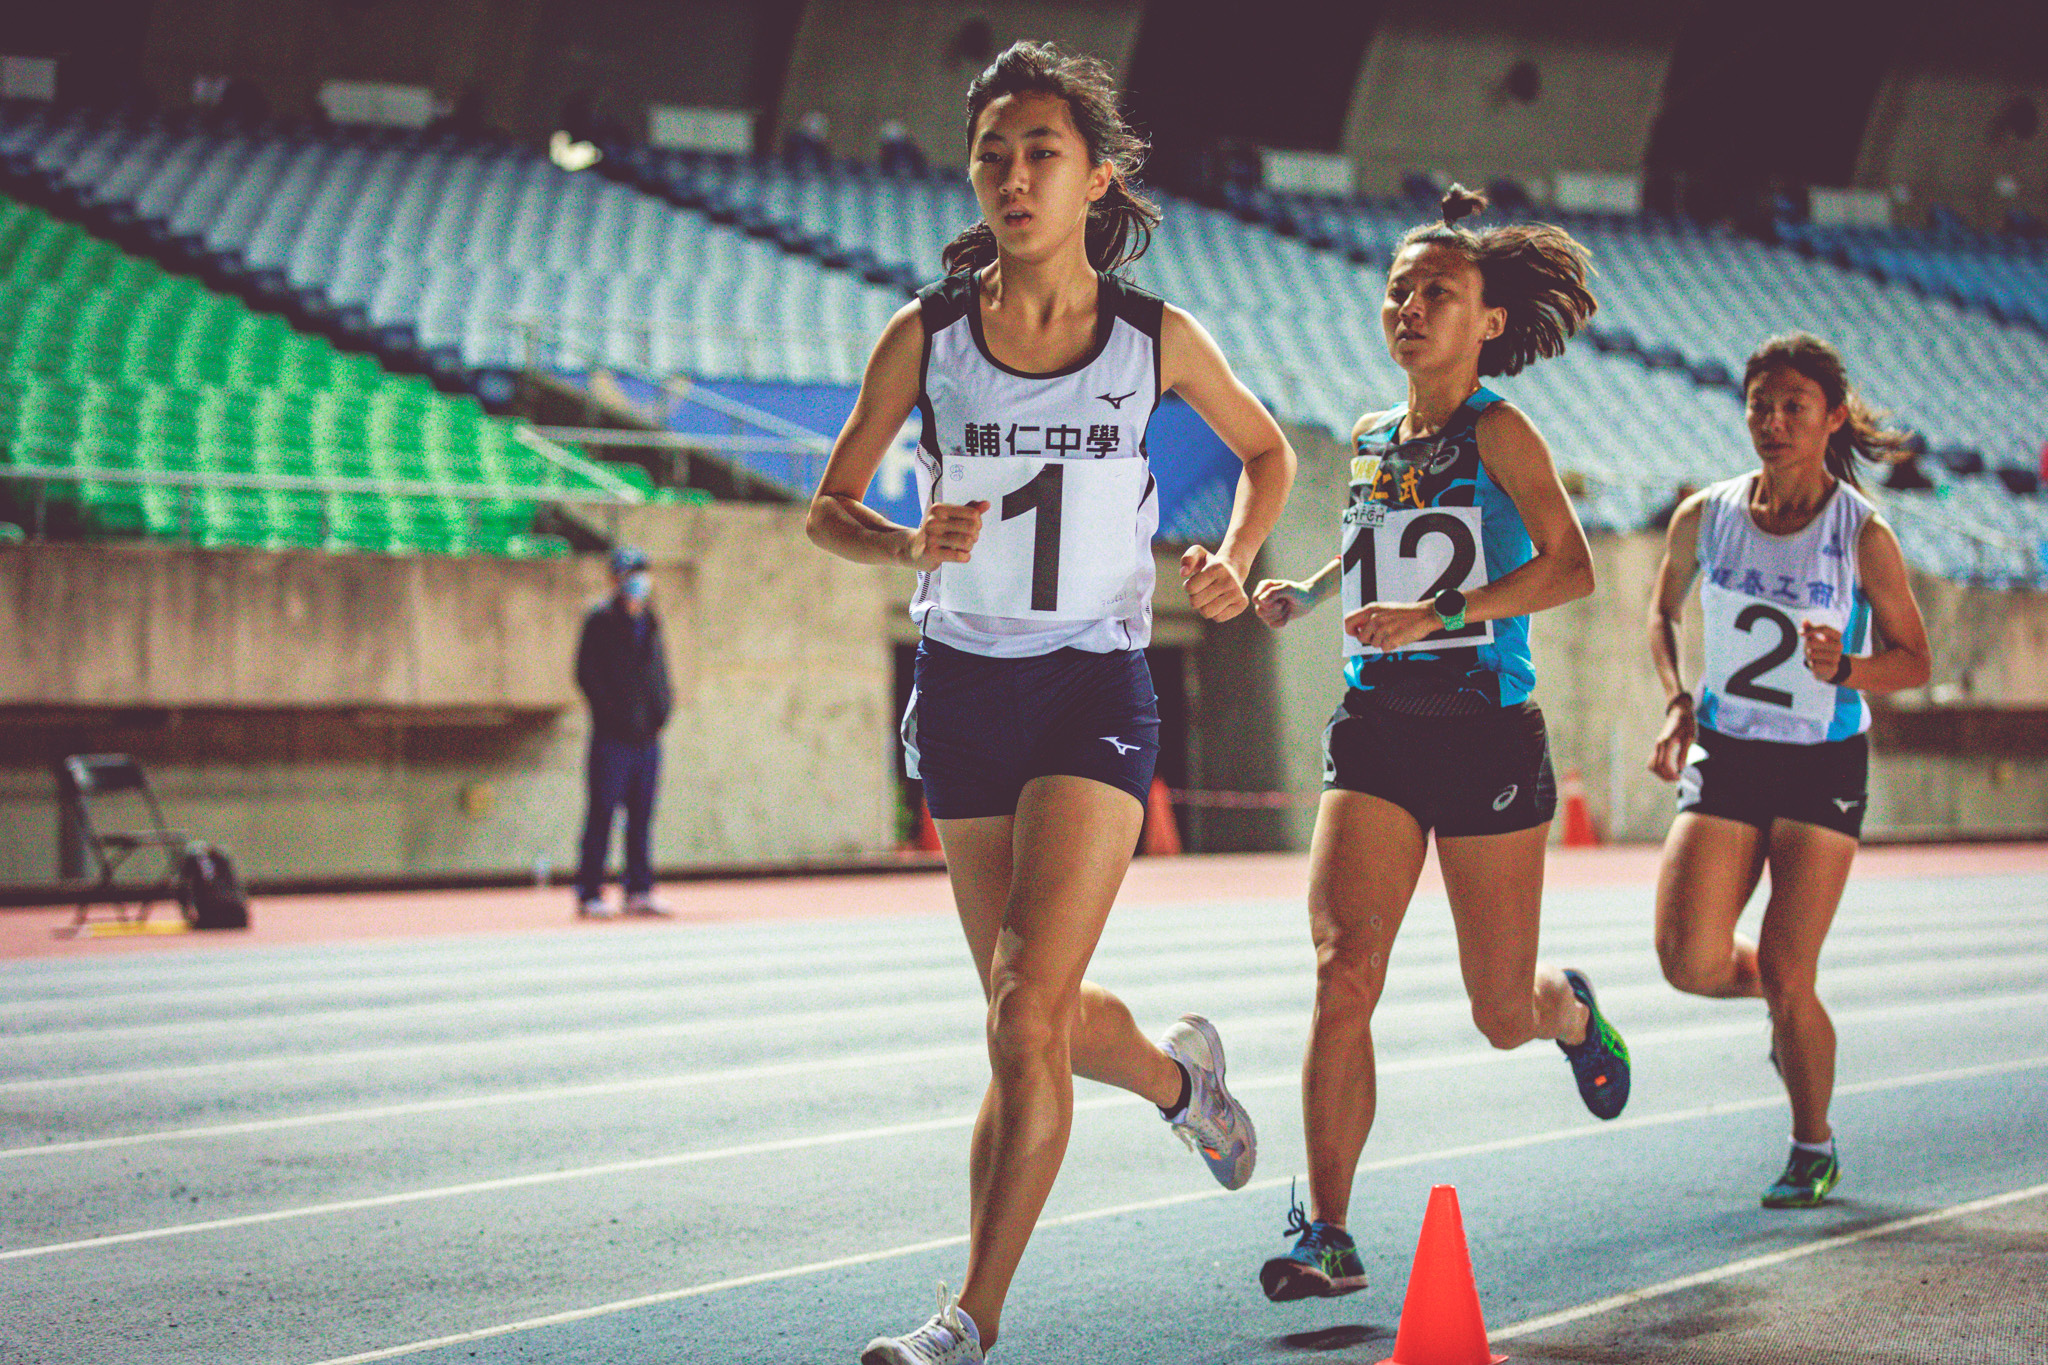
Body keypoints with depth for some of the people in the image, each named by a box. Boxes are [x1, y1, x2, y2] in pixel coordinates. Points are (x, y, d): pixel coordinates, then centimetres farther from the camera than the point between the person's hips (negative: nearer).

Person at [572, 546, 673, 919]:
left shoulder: (650, 622, 16)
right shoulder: (600, 620, -3)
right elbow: (587, 673, -8)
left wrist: (661, 711, 9)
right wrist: (610, 713, -14)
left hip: (648, 736, 6)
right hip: (612, 737, -6)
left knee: (642, 816, 8)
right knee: (601, 814, -6)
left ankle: (639, 891, 13)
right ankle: (589, 894, -3)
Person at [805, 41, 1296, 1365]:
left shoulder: (1156, 338, -2)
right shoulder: (927, 336, -1)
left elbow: (1269, 452, 15)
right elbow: (830, 505, 6)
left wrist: (1231, 563, -3)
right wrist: (911, 545, -15)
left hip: (1098, 693, -3)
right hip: (966, 691, 3)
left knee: (1027, 1018, -15)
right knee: (1037, 1019, 13)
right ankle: (1180, 1072, 47)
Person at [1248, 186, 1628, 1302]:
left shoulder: (1497, 431, -6)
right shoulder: (1371, 439, 11)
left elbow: (1571, 566, -18)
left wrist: (1438, 613, -27)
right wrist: (1305, 593, 12)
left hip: (1486, 734, -4)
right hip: (1375, 730, 4)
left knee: (1503, 1017, 6)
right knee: (1342, 973, -15)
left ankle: (1571, 1011, 45)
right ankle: (1328, 1236, -14)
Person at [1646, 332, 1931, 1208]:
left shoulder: (1862, 534, -10)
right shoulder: (1704, 517, -2)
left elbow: (1914, 659, -2)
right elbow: (1662, 615, 16)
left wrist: (1845, 669, -22)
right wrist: (1677, 702, 0)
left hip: (1823, 768, -3)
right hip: (1725, 754, 3)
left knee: (1785, 979, -5)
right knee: (1690, 962, -11)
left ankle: (1814, 1147, 20)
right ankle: (1791, 1009, 25)